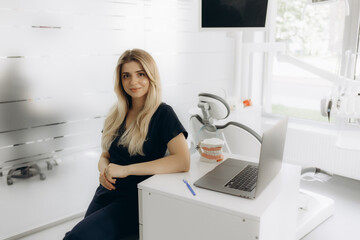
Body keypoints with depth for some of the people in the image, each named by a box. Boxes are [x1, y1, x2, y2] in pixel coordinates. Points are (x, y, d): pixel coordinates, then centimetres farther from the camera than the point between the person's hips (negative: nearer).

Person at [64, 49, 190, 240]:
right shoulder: (116, 114, 11)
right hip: (106, 193, 6)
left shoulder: (162, 114, -7)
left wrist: (126, 169, -21)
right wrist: (104, 171, -6)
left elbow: (183, 162, -21)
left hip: (136, 200, -5)